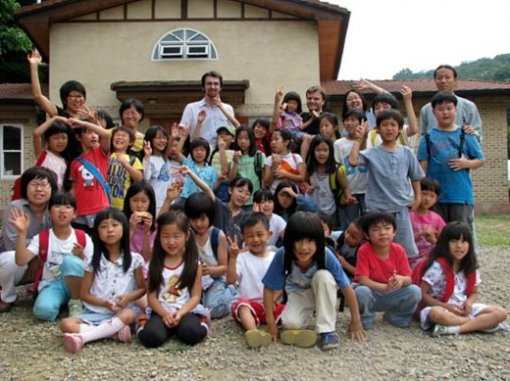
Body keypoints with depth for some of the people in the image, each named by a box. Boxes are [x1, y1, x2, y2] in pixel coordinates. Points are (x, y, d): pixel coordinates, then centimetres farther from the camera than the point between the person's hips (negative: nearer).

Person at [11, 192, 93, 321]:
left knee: (70, 260, -32)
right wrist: (22, 233, -25)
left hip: (75, 285, 0)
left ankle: (76, 302, -12)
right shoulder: (41, 238, -2)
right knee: (44, 310, -34)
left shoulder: (83, 238, -2)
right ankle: (60, 300, 2)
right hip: (50, 285, 0)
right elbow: (21, 261, -17)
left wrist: (81, 257, -22)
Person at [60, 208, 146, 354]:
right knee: (66, 324, -24)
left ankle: (82, 337, -37)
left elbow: (142, 289, 8)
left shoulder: (134, 259, 2)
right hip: (96, 312, 2)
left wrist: (128, 297, -14)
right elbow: (84, 294, 6)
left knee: (129, 315, -36)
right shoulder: (93, 261, 4)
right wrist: (104, 303, -12)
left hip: (122, 311, -1)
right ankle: (113, 332, -31)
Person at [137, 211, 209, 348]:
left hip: (186, 311, -1)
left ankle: (201, 323, -1)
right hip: (161, 312, 1)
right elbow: (151, 295, 2)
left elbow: (195, 296, -1)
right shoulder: (155, 264, 6)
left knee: (191, 333, -33)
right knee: (150, 337, -30)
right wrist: (165, 314, -15)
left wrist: (180, 313, -17)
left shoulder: (194, 264, 2)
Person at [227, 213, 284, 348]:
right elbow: (231, 280, -12)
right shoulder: (242, 258, 2)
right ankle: (253, 331, -60)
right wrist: (232, 258, -24)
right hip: (247, 303, -4)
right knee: (243, 306, -35)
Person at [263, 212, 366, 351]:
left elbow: (346, 288, -23)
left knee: (323, 276, -34)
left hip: (321, 292, 1)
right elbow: (269, 289, -21)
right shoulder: (282, 255, -32)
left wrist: (355, 321, -16)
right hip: (298, 293, 0)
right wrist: (271, 323, -22)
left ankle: (327, 330, -22)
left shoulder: (326, 256, -33)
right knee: (290, 324, -30)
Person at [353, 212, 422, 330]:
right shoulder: (364, 251, -19)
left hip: (392, 296, 3)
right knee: (361, 292, -36)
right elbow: (363, 280, -23)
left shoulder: (399, 250, -9)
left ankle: (395, 316, 8)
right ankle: (365, 318, -2)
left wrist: (400, 279, -35)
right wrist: (385, 287, -38)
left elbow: (408, 279, -10)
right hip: (371, 294, -3)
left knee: (415, 291, -21)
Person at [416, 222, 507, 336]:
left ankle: (455, 329, -25)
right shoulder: (438, 266, -12)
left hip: (464, 309, 6)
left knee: (500, 313, -12)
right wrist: (446, 306, -19)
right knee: (436, 314, -40)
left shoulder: (471, 268, 4)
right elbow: (423, 294, -12)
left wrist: (469, 302, -7)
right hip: (442, 308, -5)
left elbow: (474, 293, 16)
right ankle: (480, 323, -21)